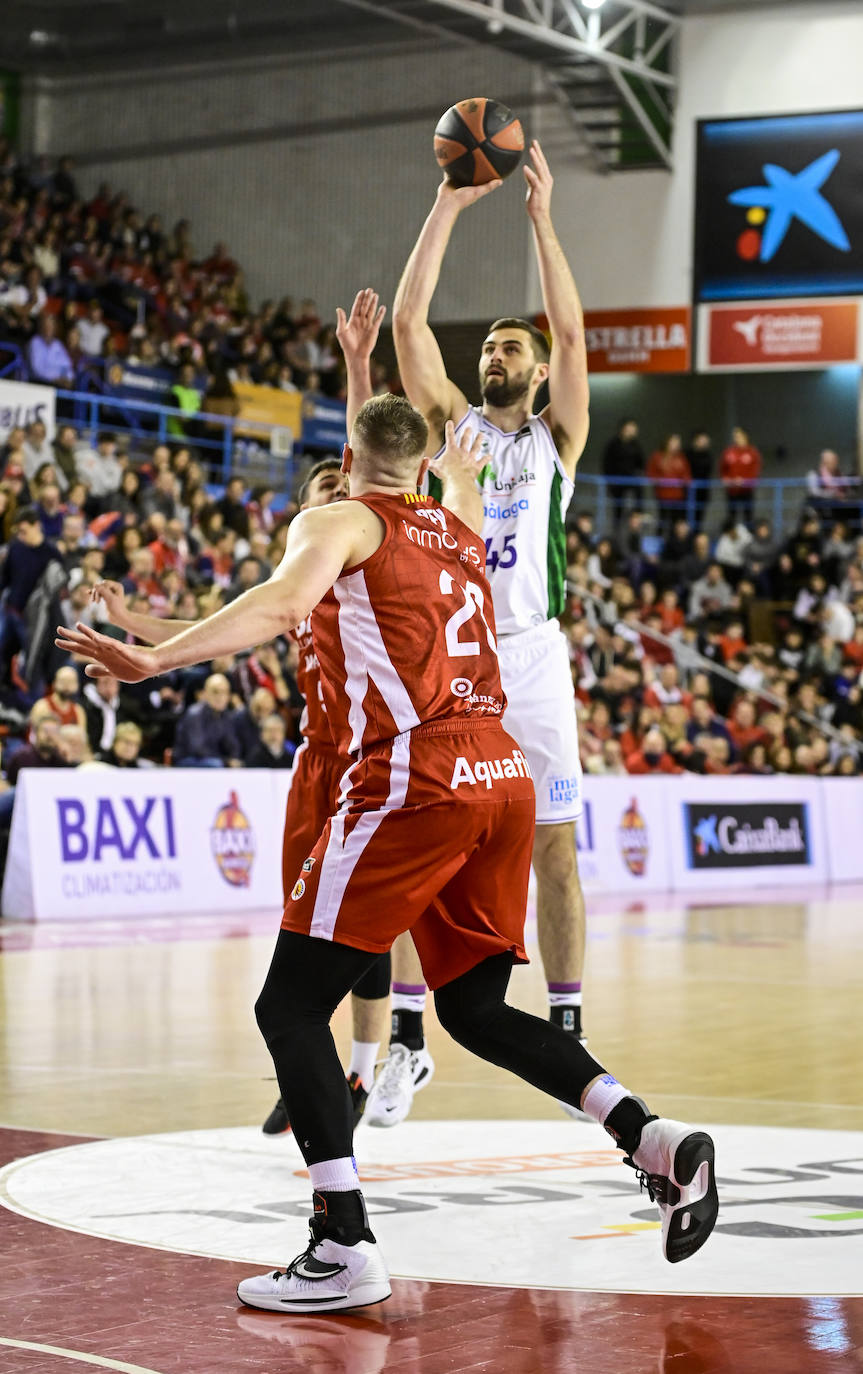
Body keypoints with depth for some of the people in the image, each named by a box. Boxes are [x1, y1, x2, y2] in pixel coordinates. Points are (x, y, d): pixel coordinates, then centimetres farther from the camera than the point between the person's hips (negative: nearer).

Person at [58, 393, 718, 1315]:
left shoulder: (338, 521, 5)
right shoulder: (456, 529, 24)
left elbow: (283, 601, -16)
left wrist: (155, 660, -23)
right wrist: (462, 477, 68)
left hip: (413, 779, -7)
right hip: (502, 775, 7)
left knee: (289, 1007, -1)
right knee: (476, 1009, 20)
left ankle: (344, 1248, -9)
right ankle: (654, 1141, 5)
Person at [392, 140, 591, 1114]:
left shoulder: (558, 437, 9)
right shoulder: (451, 422, 12)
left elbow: (572, 333, -4)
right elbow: (408, 320, 2)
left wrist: (542, 218, -5)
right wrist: (448, 208, -1)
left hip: (531, 654, -1)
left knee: (554, 847, 0)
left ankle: (566, 1026, 9)